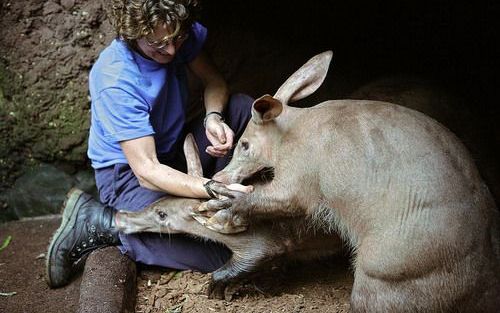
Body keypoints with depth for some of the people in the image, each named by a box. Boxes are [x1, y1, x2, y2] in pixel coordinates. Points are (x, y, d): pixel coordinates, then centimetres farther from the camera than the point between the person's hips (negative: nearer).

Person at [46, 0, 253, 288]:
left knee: (243, 108, -9)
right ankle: (99, 222, -9)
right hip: (129, 173, -7)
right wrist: (212, 188, -46)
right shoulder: (115, 81, -31)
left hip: (175, 150, 7)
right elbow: (147, 171, -33)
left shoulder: (181, 34, -12)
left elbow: (214, 81, 2)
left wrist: (214, 117, -21)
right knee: (216, 253, -22)